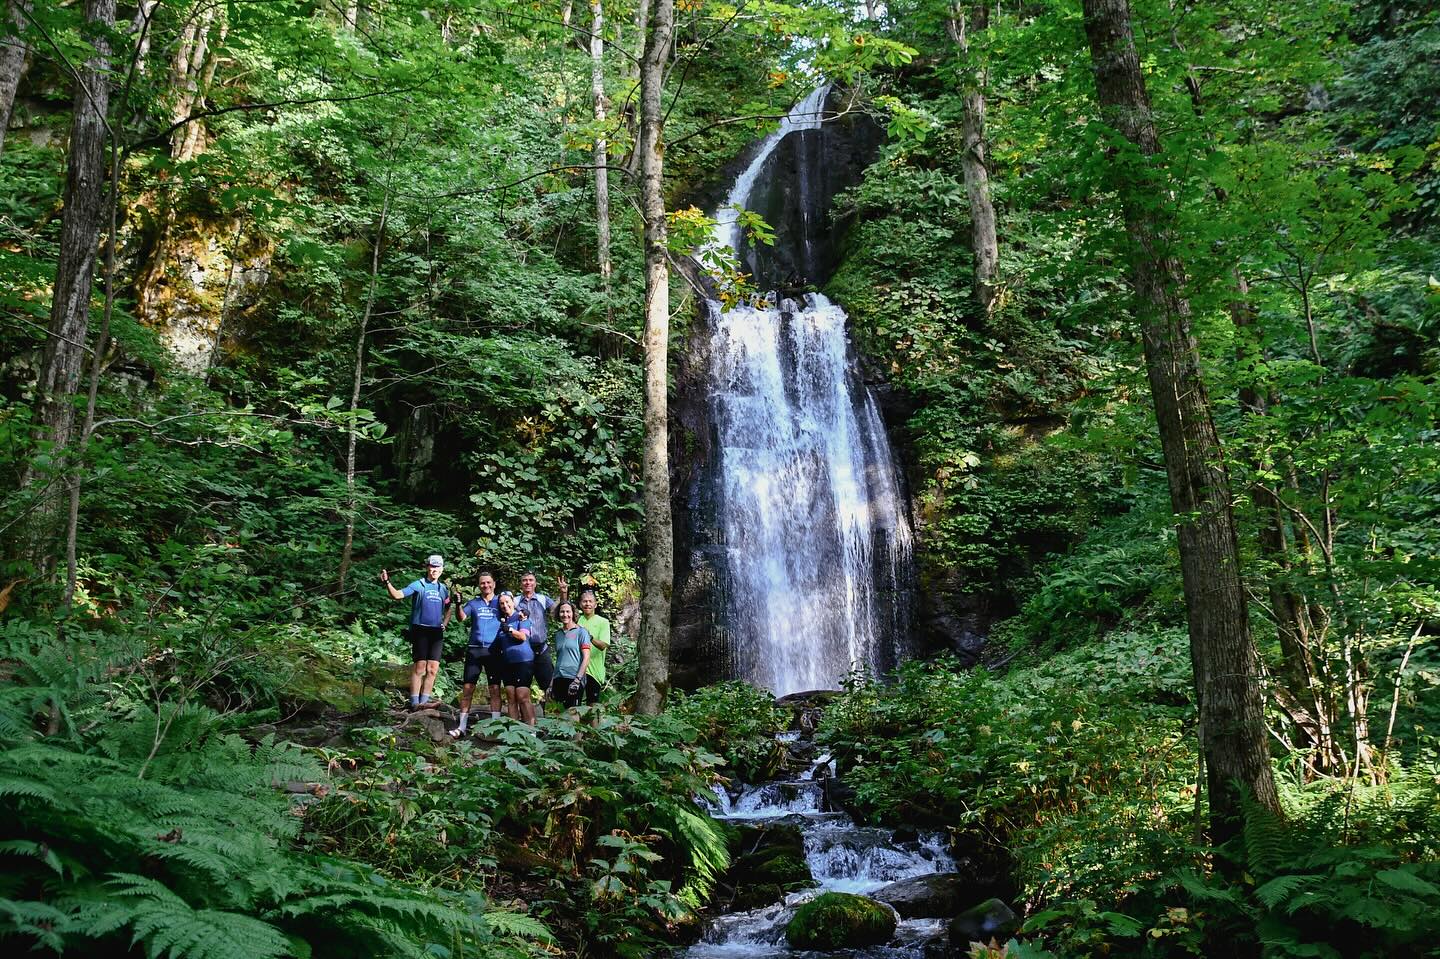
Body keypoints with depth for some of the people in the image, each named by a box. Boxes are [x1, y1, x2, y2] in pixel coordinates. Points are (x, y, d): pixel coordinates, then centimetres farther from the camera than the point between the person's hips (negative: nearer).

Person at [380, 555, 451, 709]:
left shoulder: (443, 589, 14)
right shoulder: (418, 585, -2)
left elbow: (448, 609, 27)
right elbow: (397, 595, -15)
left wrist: (444, 623, 11)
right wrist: (387, 582, -30)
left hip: (437, 633, 5)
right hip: (420, 631, -5)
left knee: (433, 669, 1)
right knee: (420, 667, -7)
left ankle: (424, 701, 7)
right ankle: (415, 702, -3)